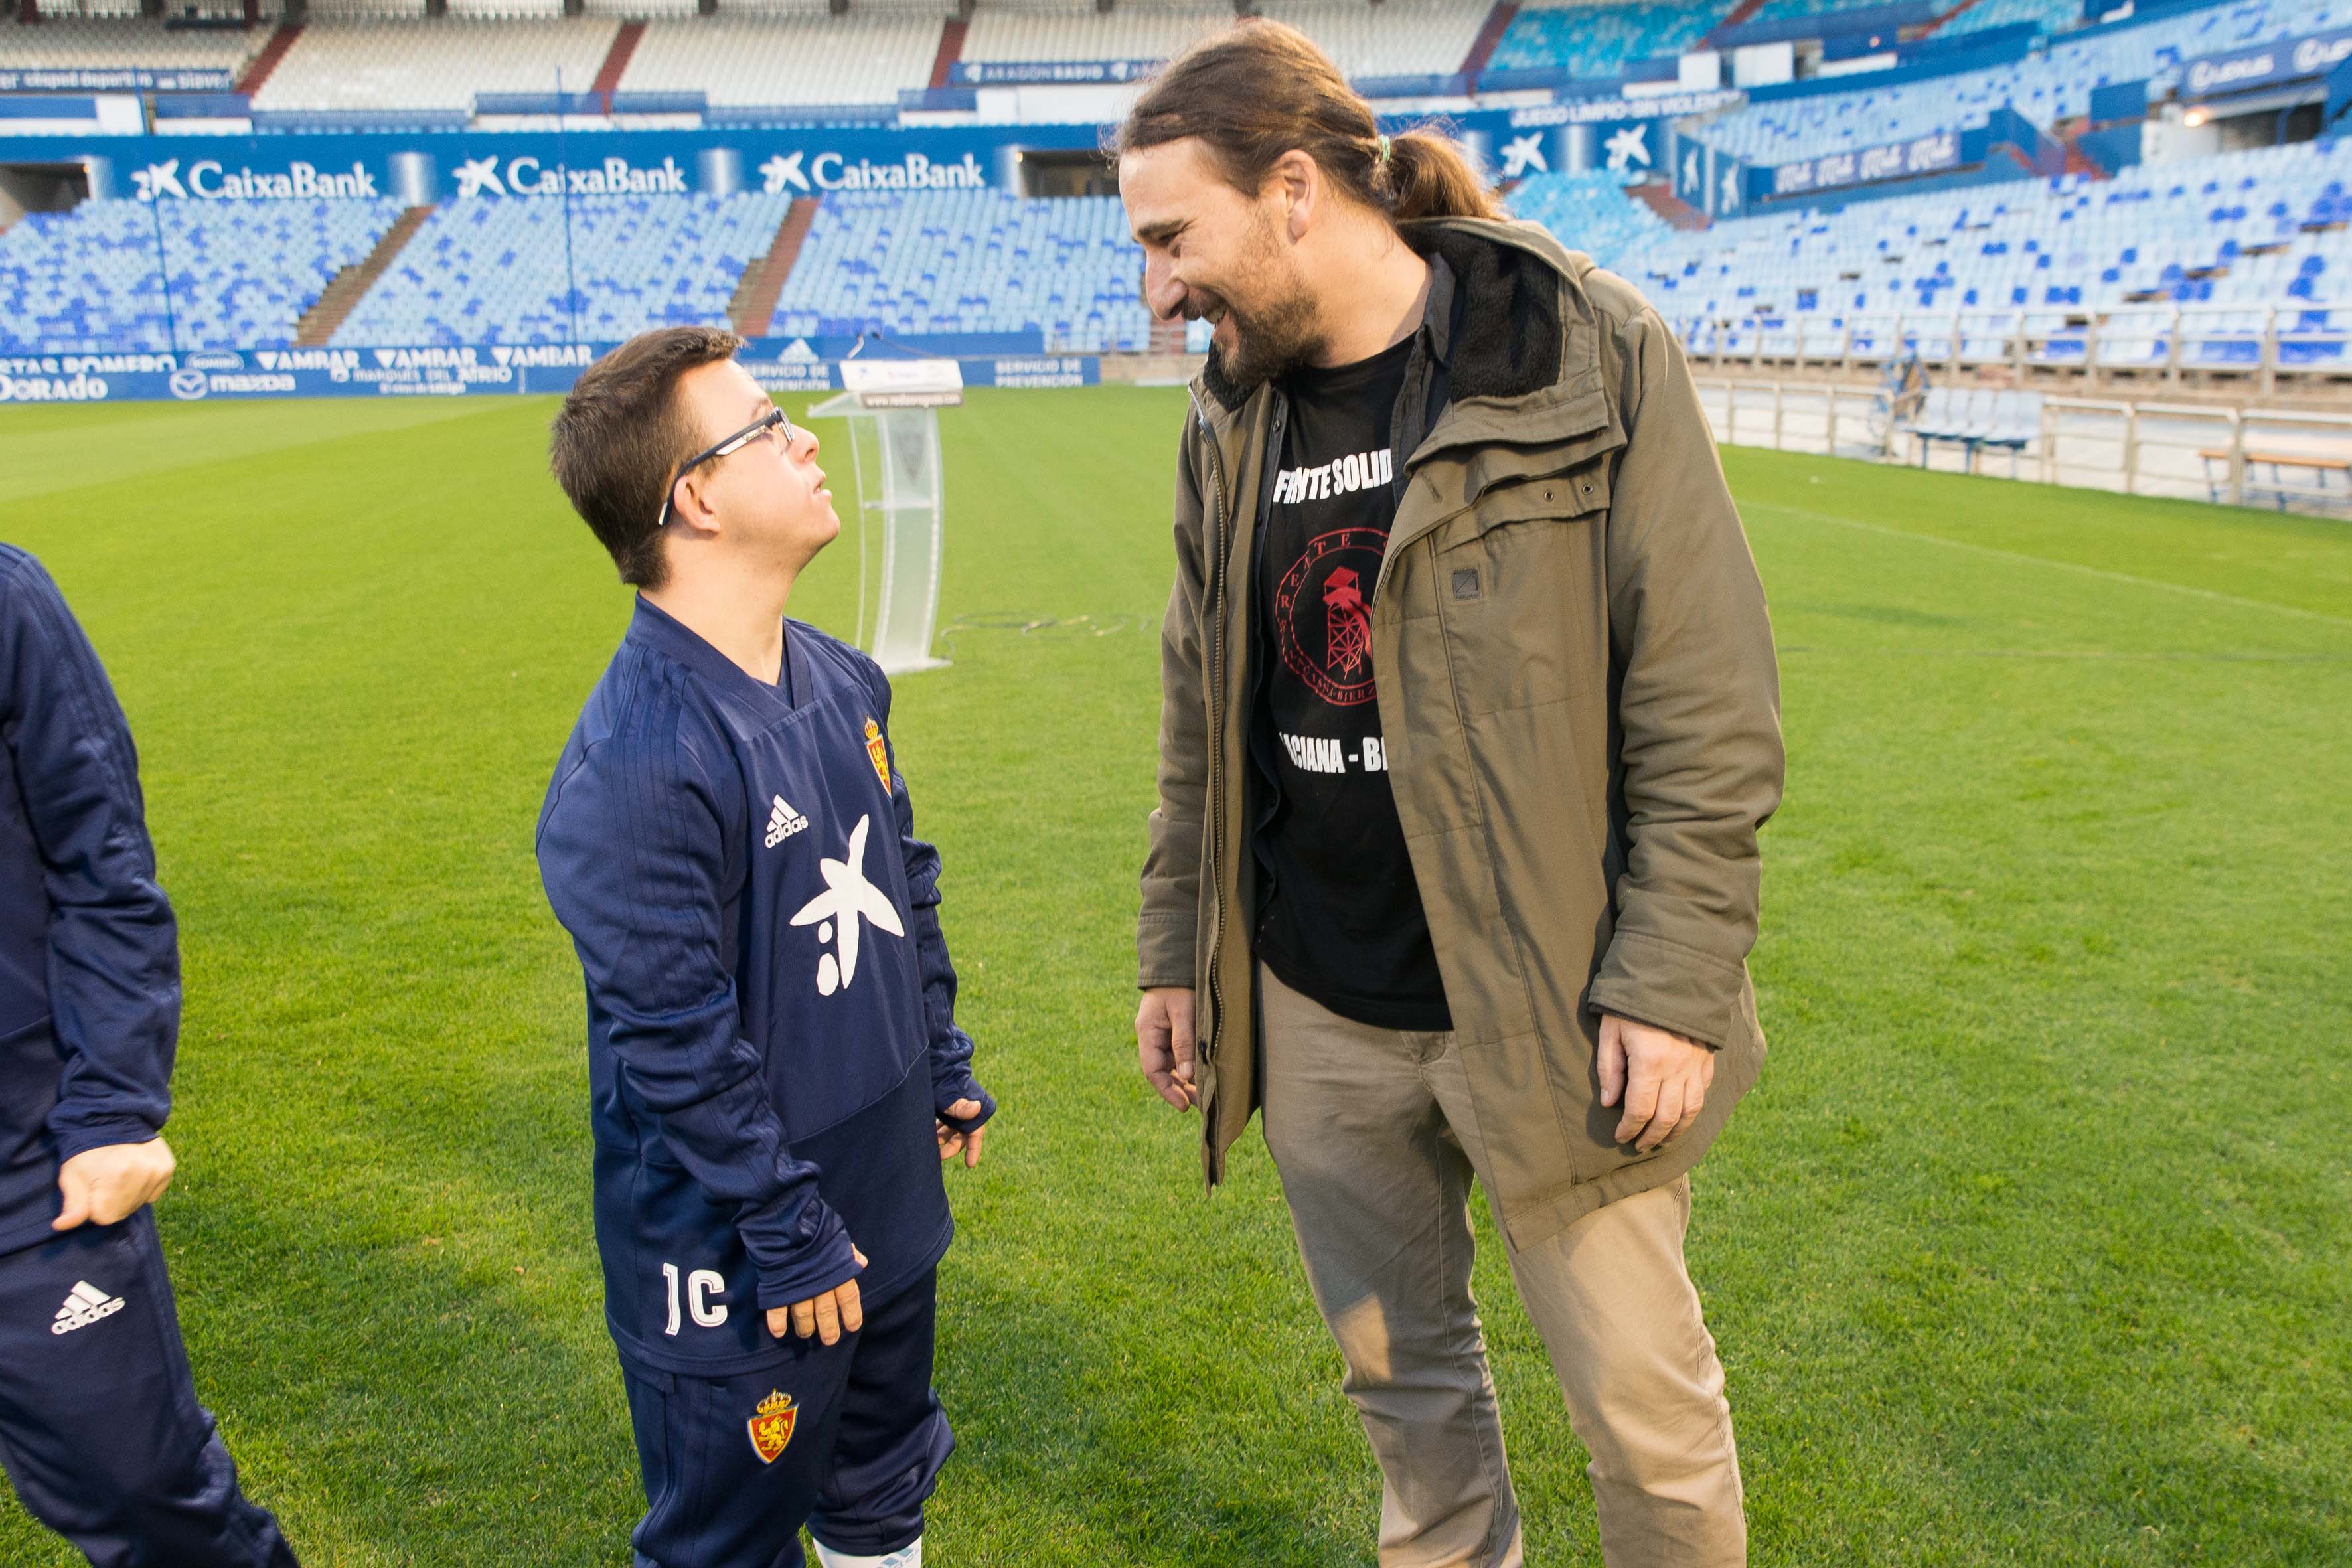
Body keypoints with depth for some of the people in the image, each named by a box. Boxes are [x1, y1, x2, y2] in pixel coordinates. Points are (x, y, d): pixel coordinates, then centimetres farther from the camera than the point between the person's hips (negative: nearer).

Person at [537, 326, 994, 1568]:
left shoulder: (842, 682, 0)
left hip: (889, 1192, 8)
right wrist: (788, 1241, -17)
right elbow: (676, 1046, -24)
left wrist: (946, 1069, 16)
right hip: (739, 1257, -7)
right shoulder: (634, 765, -27)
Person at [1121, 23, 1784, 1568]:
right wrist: (1175, 953, 13)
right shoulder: (1230, 422, 5)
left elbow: (1711, 709, -11)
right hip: (1316, 1016, 5)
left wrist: (1672, 981, -14)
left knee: (1645, 1401, 10)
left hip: (1554, 1007, -4)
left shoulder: (1593, 356, -11)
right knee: (1401, 1368, 21)